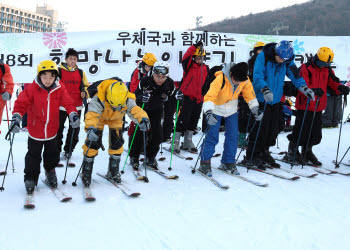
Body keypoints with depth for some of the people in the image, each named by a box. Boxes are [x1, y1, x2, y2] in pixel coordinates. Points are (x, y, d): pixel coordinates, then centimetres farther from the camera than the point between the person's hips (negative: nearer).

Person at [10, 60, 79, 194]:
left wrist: (73, 114, -23)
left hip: (52, 131, 2)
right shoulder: (31, 89, -14)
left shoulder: (59, 89, -8)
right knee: (33, 156, 8)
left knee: (52, 155, 18)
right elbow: (21, 103, -16)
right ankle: (30, 178, 26)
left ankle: (50, 172, 43)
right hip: (35, 132, -2)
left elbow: (68, 103, -7)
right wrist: (16, 117, -29)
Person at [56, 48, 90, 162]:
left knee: (74, 131, 9)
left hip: (76, 106, 3)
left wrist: (84, 92, 0)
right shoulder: (59, 71, 0)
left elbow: (86, 86, 20)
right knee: (58, 129, 2)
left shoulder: (80, 72, 10)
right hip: (61, 106, -3)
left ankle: (68, 150, 25)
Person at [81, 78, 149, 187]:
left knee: (117, 143, -4)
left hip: (116, 119, 3)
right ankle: (86, 172, 5)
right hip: (99, 117, -3)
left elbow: (135, 110, -45)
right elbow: (92, 114, -52)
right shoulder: (99, 99, -42)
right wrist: (91, 128, -71)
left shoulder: (127, 100, -34)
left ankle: (113, 171, 15)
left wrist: (143, 118, -67)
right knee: (93, 142, -11)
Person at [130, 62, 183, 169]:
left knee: (158, 134, -4)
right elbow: (137, 94, -19)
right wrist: (141, 97, -42)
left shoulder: (169, 83, -16)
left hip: (157, 111, 3)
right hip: (143, 109, -3)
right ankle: (134, 157, 10)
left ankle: (150, 157, 17)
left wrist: (177, 95, -24)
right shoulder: (145, 81, -26)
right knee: (141, 133, -10)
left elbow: (172, 94, -1)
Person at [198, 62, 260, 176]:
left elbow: (250, 94, 0)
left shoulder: (245, 80, -16)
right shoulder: (220, 79, -33)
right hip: (216, 108, -5)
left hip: (232, 110, 5)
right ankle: (205, 163, 2)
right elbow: (209, 96, -40)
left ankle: (228, 162, 16)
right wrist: (208, 112, -53)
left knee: (233, 136, 2)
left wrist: (255, 109, -4)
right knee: (212, 136, -11)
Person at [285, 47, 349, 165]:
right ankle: (292, 153, 15)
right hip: (305, 106, -6)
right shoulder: (306, 68, -7)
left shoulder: (328, 71, 13)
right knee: (301, 132, -4)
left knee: (316, 133, 10)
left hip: (318, 108, 6)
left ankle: (307, 153, 28)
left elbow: (333, 83, 7)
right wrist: (314, 90, -36)